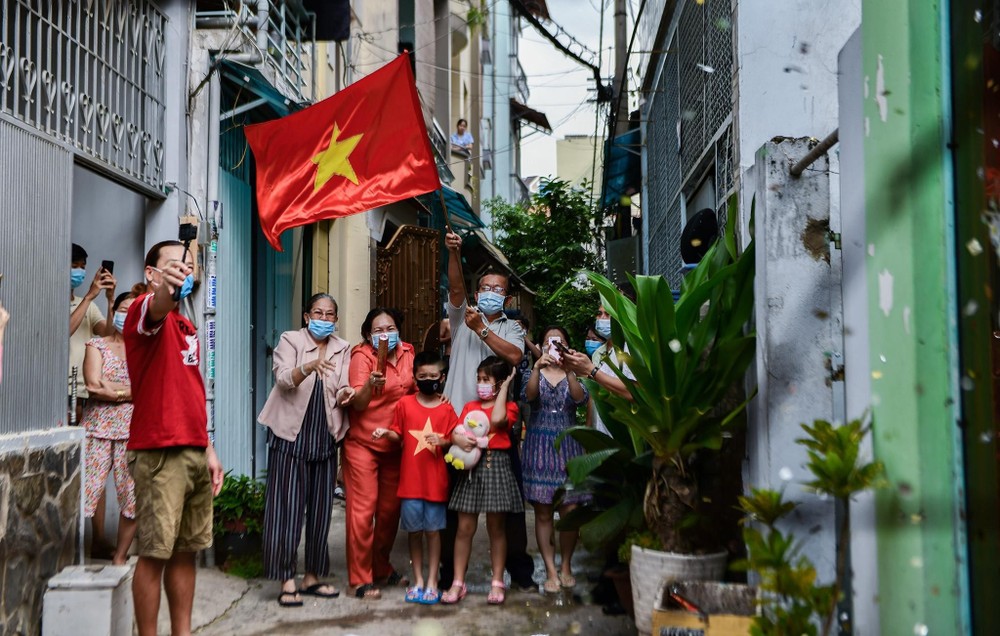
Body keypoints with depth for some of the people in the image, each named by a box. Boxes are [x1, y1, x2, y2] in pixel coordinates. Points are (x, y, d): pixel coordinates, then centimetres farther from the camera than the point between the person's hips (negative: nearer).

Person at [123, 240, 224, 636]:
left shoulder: (187, 326, 19)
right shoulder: (146, 310, -6)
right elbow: (156, 309, -33)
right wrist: (164, 288, -56)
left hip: (195, 451, 8)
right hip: (159, 451, -8)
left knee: (186, 550, 11)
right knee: (155, 552, -4)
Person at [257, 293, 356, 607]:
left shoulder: (343, 349, 10)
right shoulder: (291, 340, 0)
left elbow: (340, 392, 4)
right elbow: (283, 379, -16)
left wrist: (344, 394, -19)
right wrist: (310, 366, -35)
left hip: (324, 437, 4)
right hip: (290, 434, -4)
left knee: (320, 507, 7)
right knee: (287, 506, -4)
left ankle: (312, 576, 18)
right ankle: (287, 581, 0)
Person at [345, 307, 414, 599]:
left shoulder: (407, 353, 4)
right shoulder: (362, 356, -11)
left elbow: (414, 389, 19)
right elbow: (358, 403, -20)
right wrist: (370, 384, -40)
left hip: (395, 444, 5)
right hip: (363, 444, -5)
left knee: (390, 509, 13)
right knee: (363, 509, -6)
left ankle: (382, 569, 29)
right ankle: (361, 579, 2)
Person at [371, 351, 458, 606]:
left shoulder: (446, 409, 1)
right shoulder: (404, 404, 2)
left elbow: (452, 440, 4)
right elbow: (399, 436, 8)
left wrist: (443, 441, -16)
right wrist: (386, 433, -12)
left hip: (436, 480, -1)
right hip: (410, 478, 1)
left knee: (433, 530, 4)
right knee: (414, 530, 8)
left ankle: (432, 581, 14)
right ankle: (418, 580, 20)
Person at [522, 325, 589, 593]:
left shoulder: (573, 374, 8)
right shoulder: (535, 373, 7)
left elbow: (580, 398, -14)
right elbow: (529, 396, -14)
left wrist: (568, 370, -28)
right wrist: (537, 368, -29)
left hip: (567, 445, 0)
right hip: (539, 445, 0)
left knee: (570, 509, -4)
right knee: (543, 511, -2)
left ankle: (566, 566, 14)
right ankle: (551, 571, 5)